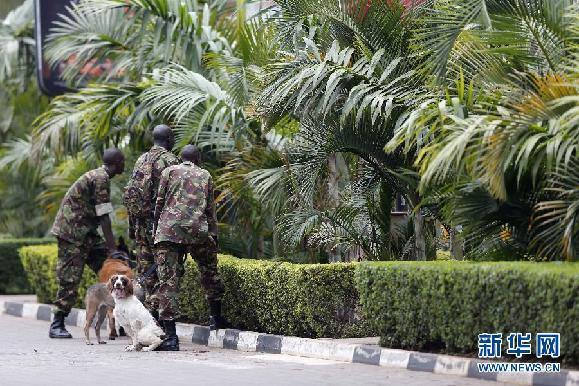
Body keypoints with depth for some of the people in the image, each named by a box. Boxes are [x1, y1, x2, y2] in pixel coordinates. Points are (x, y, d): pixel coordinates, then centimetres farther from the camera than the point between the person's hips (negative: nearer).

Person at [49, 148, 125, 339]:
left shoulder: (98, 176, 15)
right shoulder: (101, 179, -17)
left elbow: (99, 215, 17)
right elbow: (103, 217, -20)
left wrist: (110, 247, 14)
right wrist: (112, 248, -19)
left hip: (85, 231, 10)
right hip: (72, 231, -10)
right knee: (70, 278, -8)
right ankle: (57, 325, -1)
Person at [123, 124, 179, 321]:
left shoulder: (141, 159, 15)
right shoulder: (169, 160, -7)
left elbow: (128, 193, 15)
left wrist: (132, 224, 19)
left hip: (140, 222, 7)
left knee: (144, 268, 9)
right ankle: (154, 310, -11)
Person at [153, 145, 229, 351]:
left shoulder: (169, 171, 13)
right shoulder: (205, 176, 17)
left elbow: (159, 203, 9)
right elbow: (210, 210, 13)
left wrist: (155, 229, 16)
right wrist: (213, 236, 18)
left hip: (168, 231, -1)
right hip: (197, 231, 1)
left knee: (167, 281, -3)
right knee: (210, 273, 24)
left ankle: (171, 336, -9)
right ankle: (216, 317, 35)